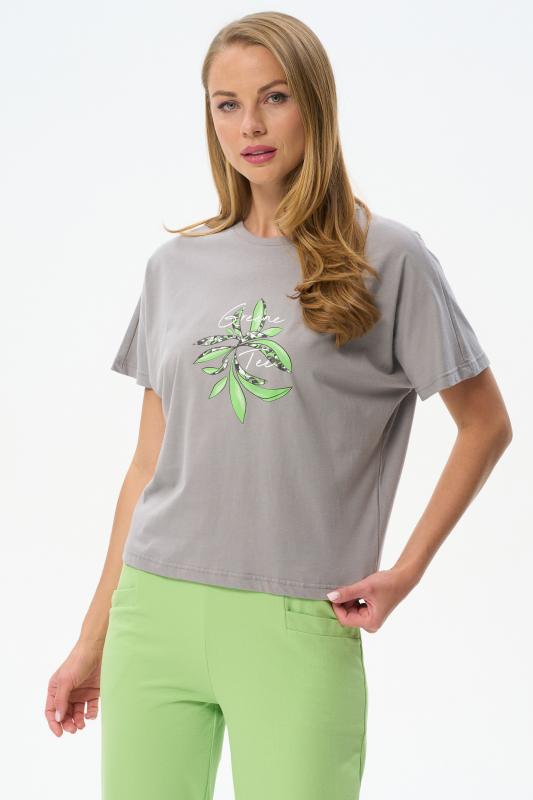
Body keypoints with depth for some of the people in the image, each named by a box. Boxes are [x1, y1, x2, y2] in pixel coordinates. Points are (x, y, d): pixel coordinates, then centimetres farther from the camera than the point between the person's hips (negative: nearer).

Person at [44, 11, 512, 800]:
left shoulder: (386, 257, -1)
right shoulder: (176, 266, 10)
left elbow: (486, 425, 5)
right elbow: (149, 466, 12)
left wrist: (407, 570, -3)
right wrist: (93, 639, 12)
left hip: (298, 627, -3)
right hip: (154, 613, 3)